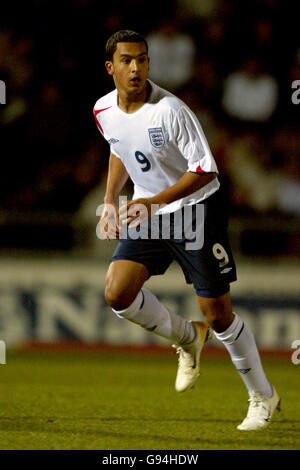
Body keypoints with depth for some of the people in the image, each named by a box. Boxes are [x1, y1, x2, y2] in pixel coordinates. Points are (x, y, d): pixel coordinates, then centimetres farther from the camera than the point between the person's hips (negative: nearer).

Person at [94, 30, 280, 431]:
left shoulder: (170, 110, -24)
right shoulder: (104, 111, -3)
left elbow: (205, 170, -20)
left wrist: (155, 202, -27)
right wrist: (111, 200, 7)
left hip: (196, 207, -6)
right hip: (148, 212, 6)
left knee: (217, 313, -4)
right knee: (118, 293, -14)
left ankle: (263, 396, 17)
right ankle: (188, 339, 13)